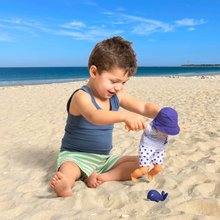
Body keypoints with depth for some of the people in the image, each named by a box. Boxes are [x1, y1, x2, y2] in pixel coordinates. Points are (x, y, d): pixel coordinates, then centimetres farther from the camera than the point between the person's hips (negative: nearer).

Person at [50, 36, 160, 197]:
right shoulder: (82, 96, -21)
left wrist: (158, 112, -25)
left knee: (141, 163, -10)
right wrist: (124, 115, -58)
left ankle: (103, 177, -20)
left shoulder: (117, 96, 1)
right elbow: (94, 116, -43)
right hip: (75, 156, -7)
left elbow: (144, 107, -2)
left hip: (104, 158, 8)